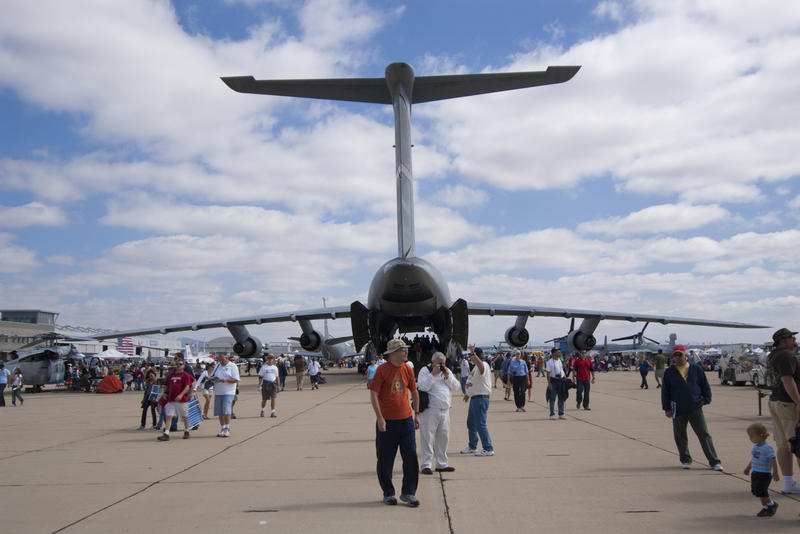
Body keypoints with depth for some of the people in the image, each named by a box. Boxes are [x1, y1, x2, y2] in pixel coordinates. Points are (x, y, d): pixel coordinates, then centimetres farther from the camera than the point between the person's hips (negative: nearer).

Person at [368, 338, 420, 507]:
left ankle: (408, 493, 14)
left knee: (411, 457, 1)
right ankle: (388, 493, 20)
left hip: (406, 420, 4)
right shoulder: (382, 370, -9)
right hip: (387, 422, -4)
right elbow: (373, 394, -10)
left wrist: (417, 414, 15)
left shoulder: (407, 370, 6)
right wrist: (380, 418, -15)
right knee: (385, 460, 5)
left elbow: (414, 392, 18)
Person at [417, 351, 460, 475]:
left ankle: (441, 464, 21)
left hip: (445, 410, 6)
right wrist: (433, 374, -18)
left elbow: (456, 387, 8)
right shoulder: (425, 371, -2)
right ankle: (426, 465, -1)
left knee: (443, 437, 11)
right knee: (428, 437, -6)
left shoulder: (447, 371, 16)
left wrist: (447, 376, -5)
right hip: (430, 410, -6)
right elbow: (423, 386, -16)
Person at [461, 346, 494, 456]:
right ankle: (472, 447, 32)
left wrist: (473, 352, -52)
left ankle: (488, 449, -4)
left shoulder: (484, 366, -15)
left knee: (480, 424, -10)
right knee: (470, 423, 19)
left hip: (481, 398, -11)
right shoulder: (475, 367, 17)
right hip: (474, 398, 11)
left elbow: (479, 363, -42)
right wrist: (468, 393, 28)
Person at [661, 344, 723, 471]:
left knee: (704, 435, -2)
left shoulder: (696, 369, 4)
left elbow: (705, 385, 12)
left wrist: (705, 399, 1)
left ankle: (714, 462, 3)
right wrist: (666, 408, 0)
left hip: (695, 408, -1)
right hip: (678, 410, 1)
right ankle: (685, 460, 24)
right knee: (680, 436, 7)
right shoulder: (669, 372, 3)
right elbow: (665, 391, 5)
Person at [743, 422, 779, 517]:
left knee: (760, 491, -9)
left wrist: (775, 474, -17)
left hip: (764, 474, -9)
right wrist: (748, 468, 22)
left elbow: (773, 461, -17)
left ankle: (771, 504, 13)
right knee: (754, 490, 9)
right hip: (755, 473, 9)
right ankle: (765, 507, 23)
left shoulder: (767, 448, -18)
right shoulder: (755, 447, 8)